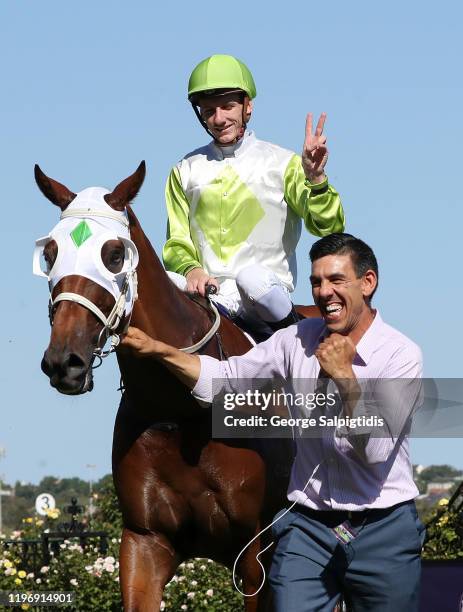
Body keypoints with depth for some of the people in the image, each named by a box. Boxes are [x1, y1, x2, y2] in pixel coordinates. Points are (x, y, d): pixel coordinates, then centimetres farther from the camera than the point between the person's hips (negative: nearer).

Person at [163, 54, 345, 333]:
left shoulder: (282, 163, 5)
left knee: (251, 278, -38)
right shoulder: (186, 171, 14)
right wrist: (191, 270, -10)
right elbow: (177, 243, 14)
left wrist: (316, 180, -23)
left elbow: (329, 226, -4)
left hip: (267, 289, -2)